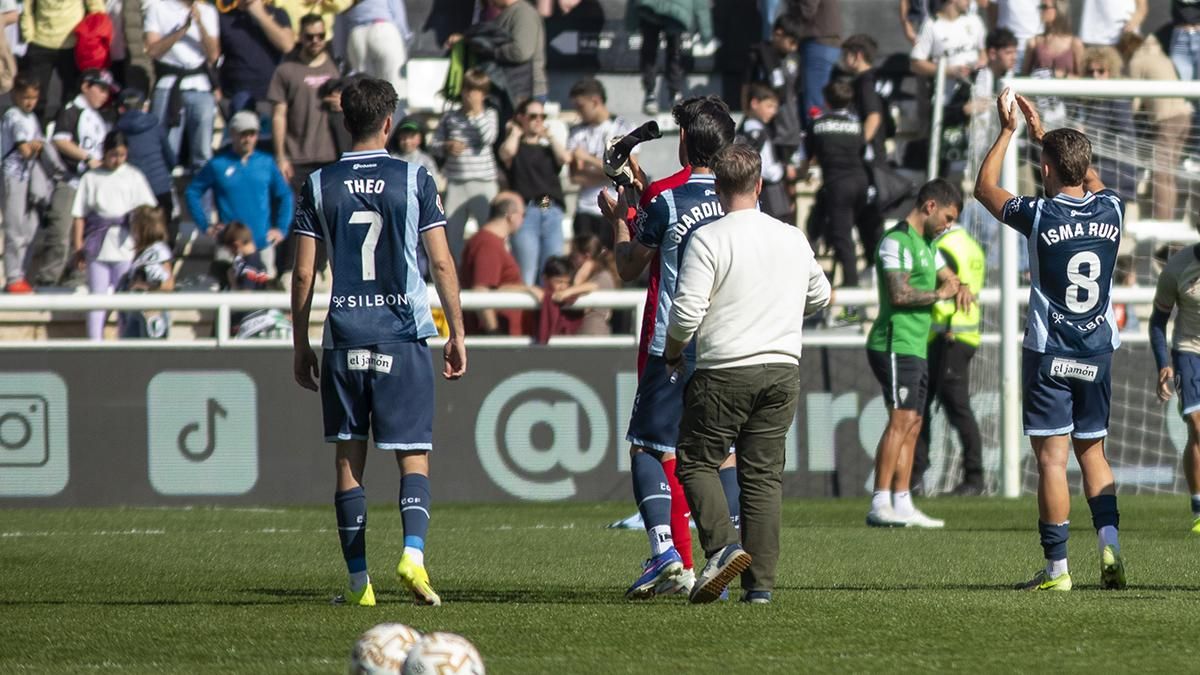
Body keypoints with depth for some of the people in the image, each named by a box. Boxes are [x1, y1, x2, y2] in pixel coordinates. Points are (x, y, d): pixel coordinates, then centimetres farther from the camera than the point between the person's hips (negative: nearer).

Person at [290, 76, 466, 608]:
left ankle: (358, 581, 7)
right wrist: (457, 333, 5)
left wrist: (301, 345, 10)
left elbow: (303, 273, 2)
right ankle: (413, 552, -20)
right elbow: (442, 263, -3)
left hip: (343, 338, 1)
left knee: (349, 459, 7)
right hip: (404, 335, -1)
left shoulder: (320, 185, 3)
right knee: (414, 456, 3)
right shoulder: (414, 180, -1)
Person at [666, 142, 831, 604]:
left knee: (696, 461, 8)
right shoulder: (794, 240, 8)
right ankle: (760, 581, 3)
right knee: (764, 474, 7)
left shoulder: (708, 239, -9)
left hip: (724, 371, -5)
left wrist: (671, 354, 5)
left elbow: (687, 312, -14)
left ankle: (722, 545, -15)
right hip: (783, 370, 5)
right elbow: (819, 297, 25)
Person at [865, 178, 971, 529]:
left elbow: (949, 277, 26)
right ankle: (880, 505, -20)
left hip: (916, 348, 10)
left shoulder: (927, 245, 21)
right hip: (895, 345, -10)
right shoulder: (897, 242, -11)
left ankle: (902, 504, 7)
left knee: (912, 425, 7)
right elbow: (899, 294, -21)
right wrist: (939, 294, -9)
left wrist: (959, 288, 2)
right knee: (901, 420, -17)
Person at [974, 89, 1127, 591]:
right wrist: (1043, 133, 28)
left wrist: (1008, 131, 13)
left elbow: (984, 188, 4)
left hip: (1049, 355, -4)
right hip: (1098, 352, 4)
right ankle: (1109, 545, -2)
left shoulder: (1040, 215, -13)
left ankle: (1056, 568, -4)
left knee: (1052, 457, -3)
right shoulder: (1110, 210, -1)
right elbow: (1092, 181, 23)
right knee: (1092, 451, 16)